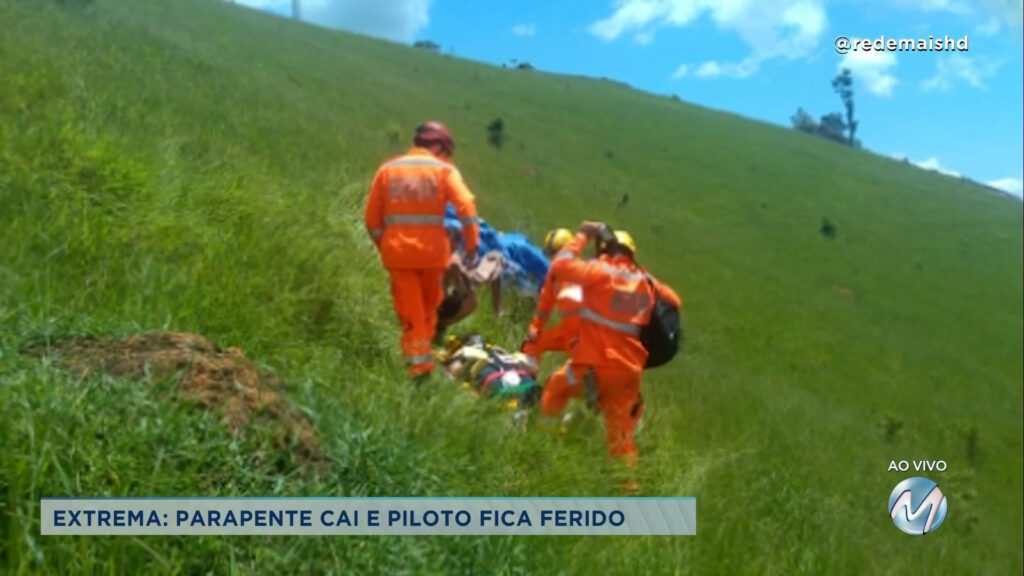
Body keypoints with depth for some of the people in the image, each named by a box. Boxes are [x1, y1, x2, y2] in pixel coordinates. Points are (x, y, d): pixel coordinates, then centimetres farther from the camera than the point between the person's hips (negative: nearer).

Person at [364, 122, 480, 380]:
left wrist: (383, 245, 18)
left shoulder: (387, 168, 8)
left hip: (398, 251, 1)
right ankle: (424, 354, 26)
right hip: (432, 251, -1)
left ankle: (418, 362, 1)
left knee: (410, 312, 6)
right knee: (428, 308, 18)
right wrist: (472, 244, -7)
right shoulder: (444, 169, 1)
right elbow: (466, 206, -12)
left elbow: (372, 216, 7)